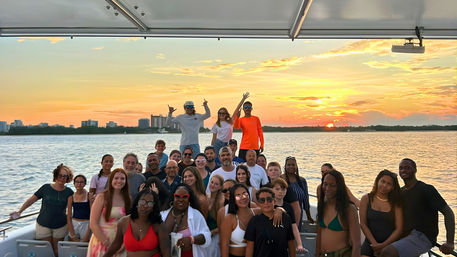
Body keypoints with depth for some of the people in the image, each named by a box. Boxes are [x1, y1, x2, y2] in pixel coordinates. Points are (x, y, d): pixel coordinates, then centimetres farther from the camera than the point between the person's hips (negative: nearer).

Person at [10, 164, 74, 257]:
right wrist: (19, 212, -4)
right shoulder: (46, 188, -4)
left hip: (60, 226, 0)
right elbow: (31, 200, 1)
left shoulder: (68, 192, -2)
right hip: (43, 225, 0)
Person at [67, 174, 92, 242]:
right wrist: (73, 235, -4)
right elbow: (68, 217, 4)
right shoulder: (71, 197, 4)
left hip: (86, 225, -2)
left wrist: (87, 234, -10)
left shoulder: (89, 196, -4)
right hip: (73, 225, 2)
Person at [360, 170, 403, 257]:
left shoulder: (395, 203, 5)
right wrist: (374, 244, -9)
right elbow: (363, 224, 0)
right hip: (370, 243, 0)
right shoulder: (366, 199, 5)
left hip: (390, 244, 0)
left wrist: (383, 245, -10)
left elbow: (399, 229, 0)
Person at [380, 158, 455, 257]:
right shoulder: (400, 192, 13)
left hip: (422, 237, -8)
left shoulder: (427, 189, -9)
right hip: (407, 236, 8)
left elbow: (448, 213, -10)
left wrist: (450, 243, -18)